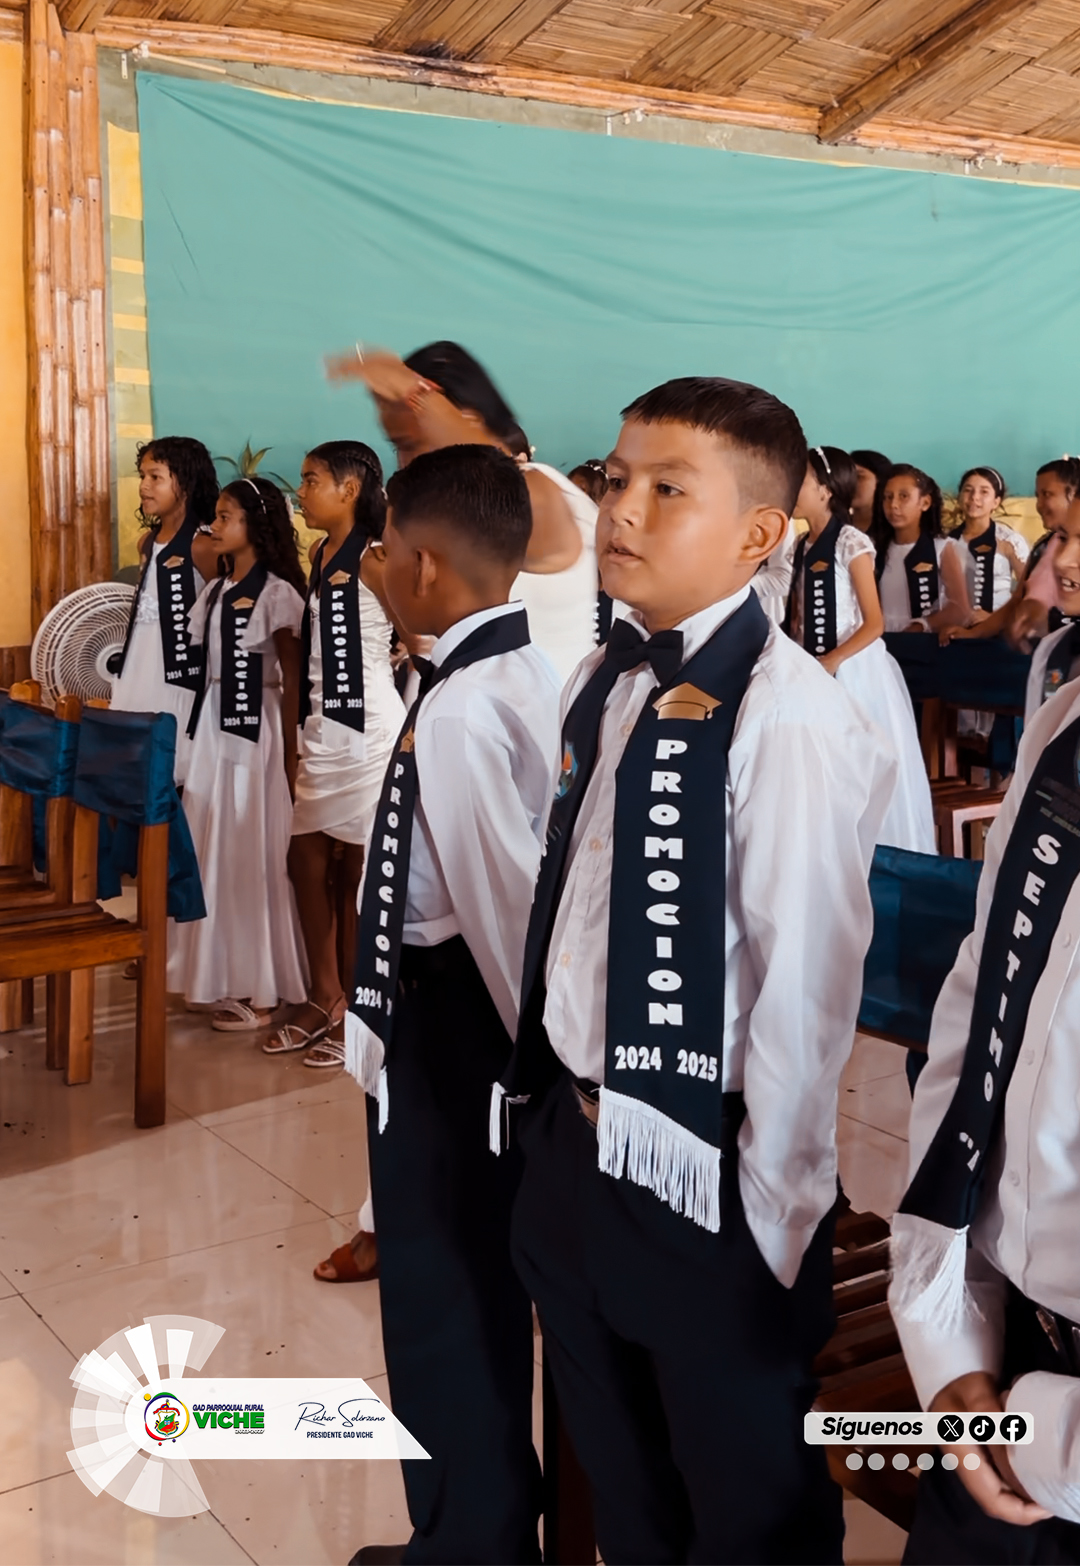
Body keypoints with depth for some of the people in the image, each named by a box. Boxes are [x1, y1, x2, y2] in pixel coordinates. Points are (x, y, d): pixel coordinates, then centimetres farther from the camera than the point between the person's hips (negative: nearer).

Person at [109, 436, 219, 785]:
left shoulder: (200, 545, -12)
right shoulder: (146, 542, 12)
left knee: (176, 775, -5)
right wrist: (125, 663, 20)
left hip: (177, 674, -8)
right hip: (138, 670, 8)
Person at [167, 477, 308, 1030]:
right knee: (215, 850, 10)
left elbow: (293, 680, -9)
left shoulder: (277, 593, -9)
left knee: (252, 852, -1)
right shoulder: (214, 592, 13)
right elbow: (202, 666, 13)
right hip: (214, 729, 7)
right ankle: (226, 976, 22)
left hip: (256, 730, -7)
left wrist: (288, 752, -11)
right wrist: (198, 732, 11)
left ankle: (260, 989, 9)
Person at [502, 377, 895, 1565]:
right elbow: (568, 902, 7)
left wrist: (776, 1209, -13)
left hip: (702, 1169, -7)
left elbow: (808, 980, -19)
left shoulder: (786, 716, -21)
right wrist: (552, 1097, 9)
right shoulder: (598, 684, 3)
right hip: (571, 1137, 7)